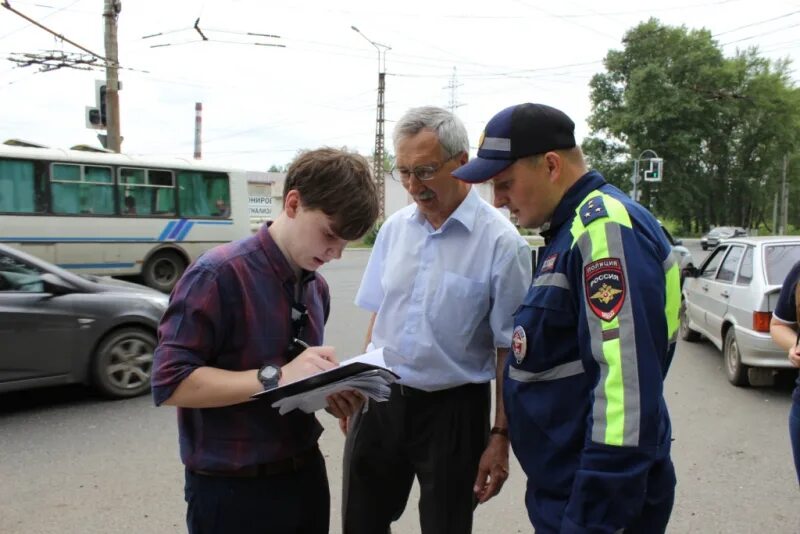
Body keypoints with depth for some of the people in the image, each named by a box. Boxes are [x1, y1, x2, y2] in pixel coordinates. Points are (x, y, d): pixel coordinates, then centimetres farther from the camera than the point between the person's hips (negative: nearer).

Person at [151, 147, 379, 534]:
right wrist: (274, 377, -27)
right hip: (233, 490, -7)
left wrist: (330, 393, -5)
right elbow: (170, 383, -20)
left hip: (306, 475, 7)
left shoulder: (317, 288, 7)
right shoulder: (219, 275, -17)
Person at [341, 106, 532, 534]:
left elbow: (509, 350, -11)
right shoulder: (395, 227, 1)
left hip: (453, 408, -4)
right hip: (380, 399, 5)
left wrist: (500, 436, -11)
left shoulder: (500, 241, -15)